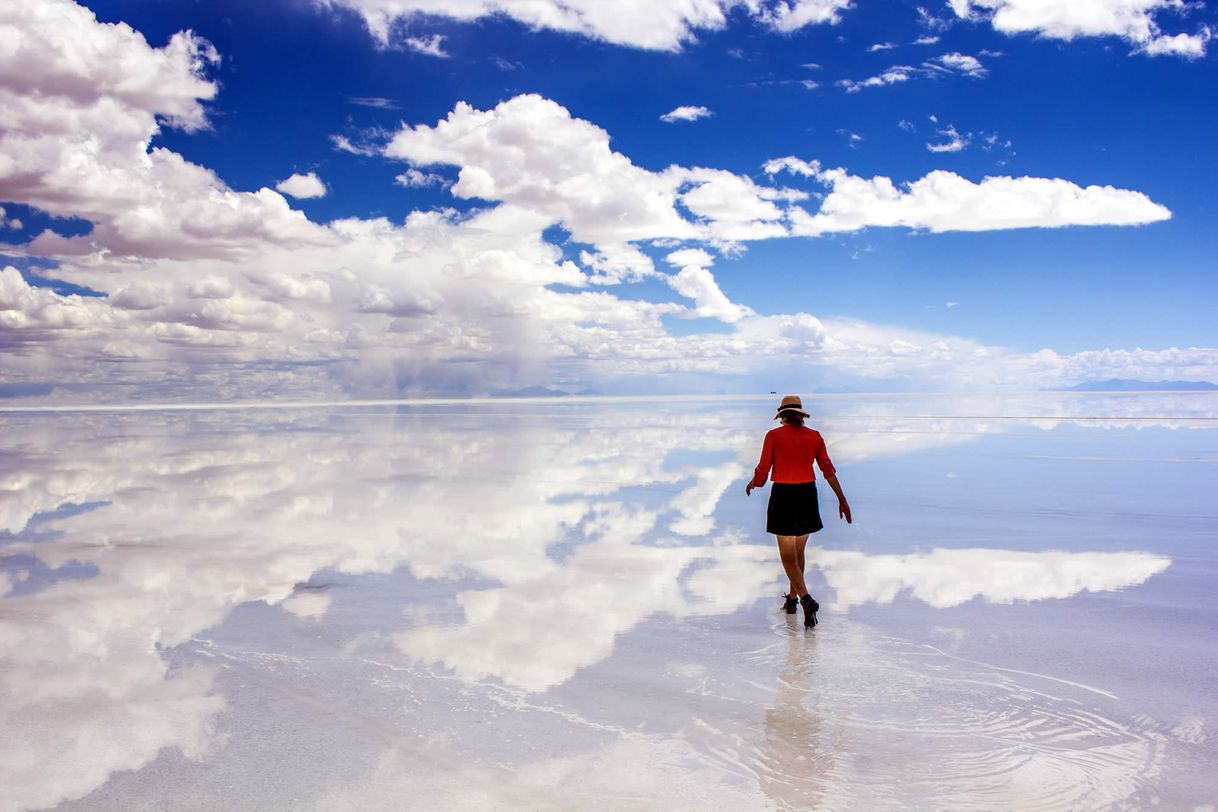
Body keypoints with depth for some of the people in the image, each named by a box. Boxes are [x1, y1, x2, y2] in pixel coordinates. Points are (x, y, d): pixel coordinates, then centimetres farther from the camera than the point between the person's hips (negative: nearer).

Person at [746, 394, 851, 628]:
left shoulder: (773, 435, -6)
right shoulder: (814, 436, 3)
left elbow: (762, 471, -5)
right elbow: (828, 470, 4)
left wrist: (752, 484, 16)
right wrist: (842, 499, 11)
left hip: (783, 495, -4)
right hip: (807, 495, 4)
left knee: (788, 556, -1)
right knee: (798, 552, 19)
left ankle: (806, 599, -20)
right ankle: (792, 598, 32)